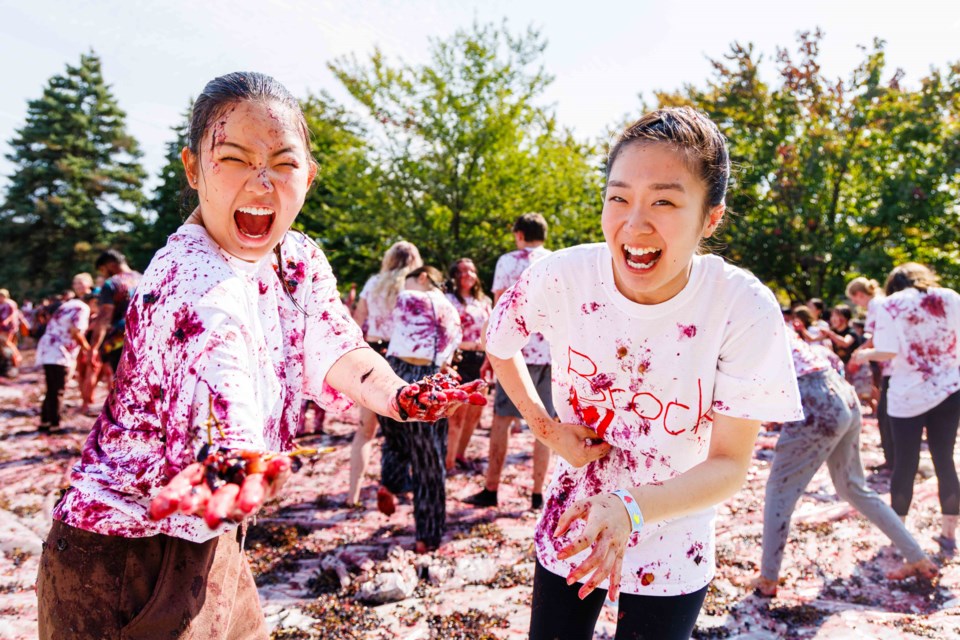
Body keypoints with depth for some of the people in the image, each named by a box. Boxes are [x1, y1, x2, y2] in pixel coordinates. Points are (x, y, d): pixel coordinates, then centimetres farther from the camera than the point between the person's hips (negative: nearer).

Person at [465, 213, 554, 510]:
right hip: (554, 352, 4)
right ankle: (538, 493, 11)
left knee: (502, 419, 3)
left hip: (520, 349, -3)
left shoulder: (509, 261, 2)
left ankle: (491, 490, 6)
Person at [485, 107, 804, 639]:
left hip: (671, 549, -1)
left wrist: (629, 509, -36)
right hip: (570, 527, 2)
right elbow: (499, 345, 1)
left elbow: (730, 463, -19)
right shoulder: (562, 276, -20)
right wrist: (548, 429, -10)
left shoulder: (745, 310, -24)